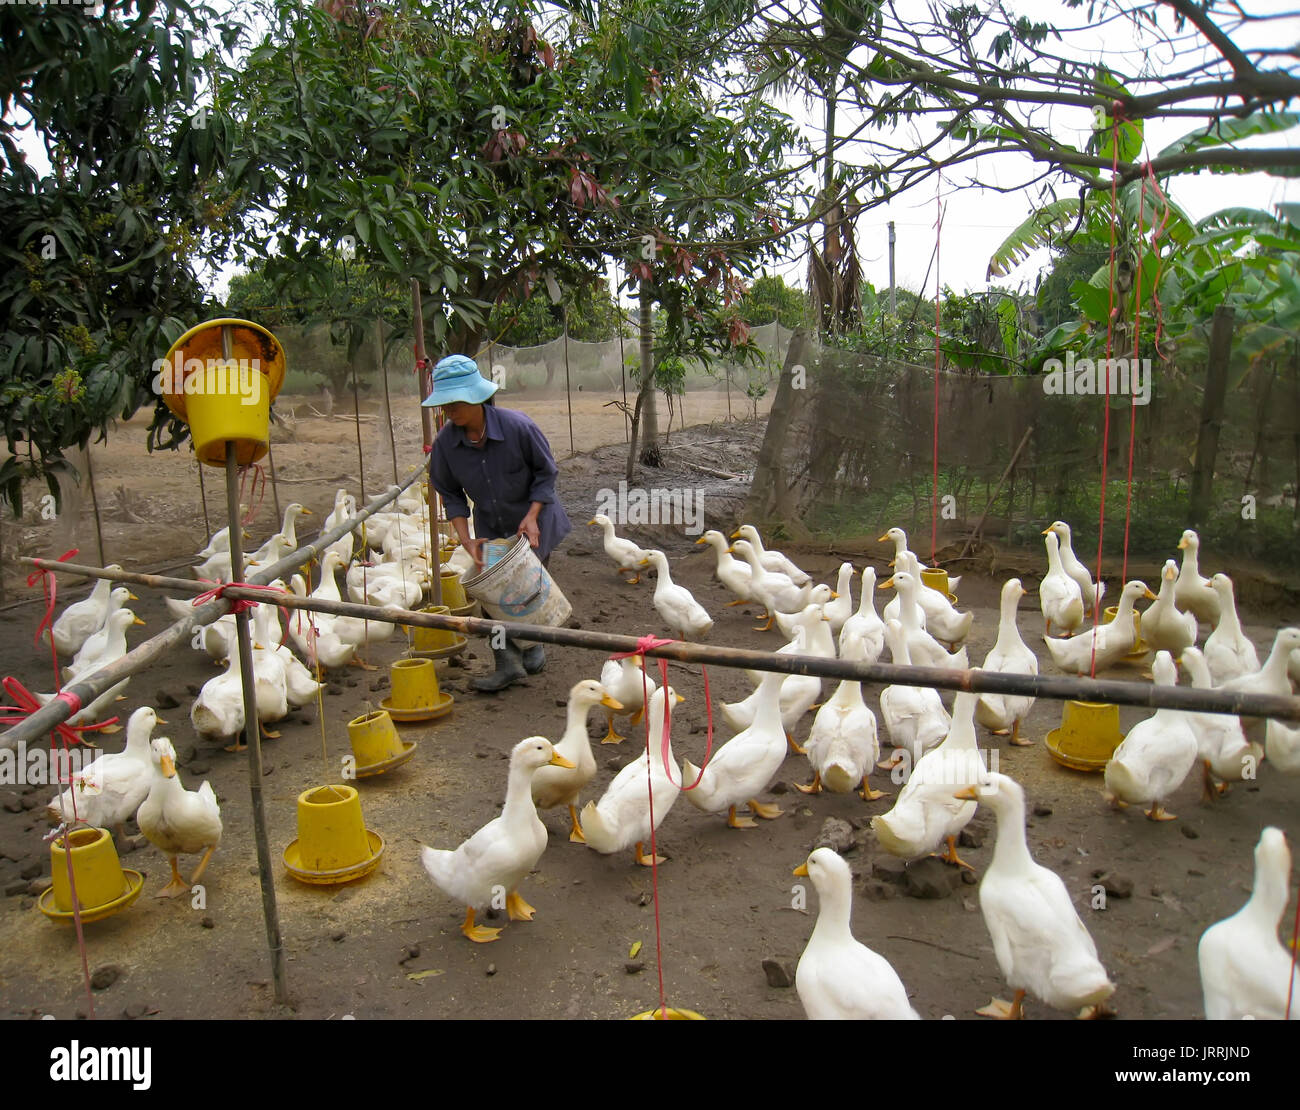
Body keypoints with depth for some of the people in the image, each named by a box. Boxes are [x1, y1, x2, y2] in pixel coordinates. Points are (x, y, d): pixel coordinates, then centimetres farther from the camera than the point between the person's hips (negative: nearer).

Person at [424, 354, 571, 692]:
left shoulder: (517, 426, -26)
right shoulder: (445, 442, -16)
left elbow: (546, 472, -13)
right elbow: (450, 494, -4)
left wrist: (532, 516, -22)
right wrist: (467, 540, -14)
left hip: (532, 522, -3)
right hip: (490, 528, 3)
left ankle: (533, 644, 33)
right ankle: (508, 663, 4)